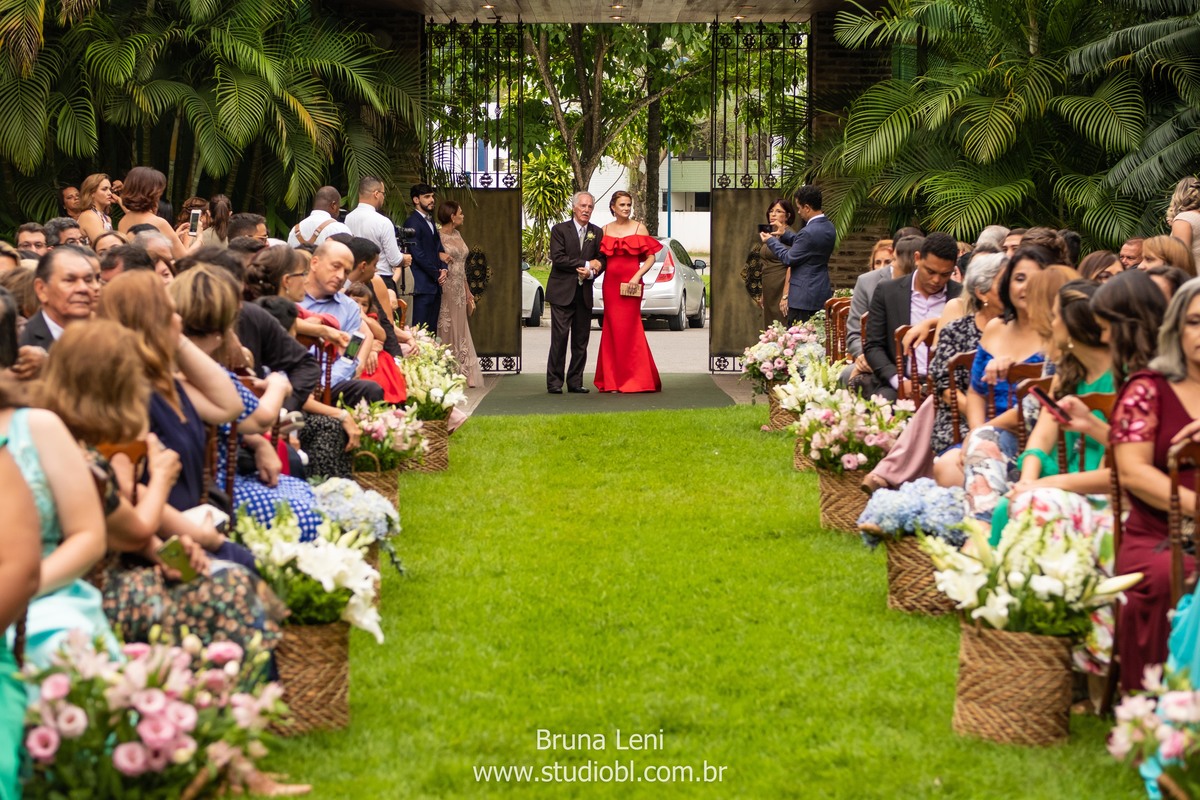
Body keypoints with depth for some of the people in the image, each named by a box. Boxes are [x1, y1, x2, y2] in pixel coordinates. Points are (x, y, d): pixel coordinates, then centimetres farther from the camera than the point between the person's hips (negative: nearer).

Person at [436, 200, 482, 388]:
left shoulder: (457, 235, 14)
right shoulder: (437, 236, -9)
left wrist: (468, 293, 18)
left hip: (459, 290, 8)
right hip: (445, 290, -8)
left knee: (460, 331, 8)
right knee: (446, 330, -4)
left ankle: (462, 375, 11)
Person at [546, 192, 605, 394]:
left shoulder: (597, 233, 13)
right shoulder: (560, 230, 0)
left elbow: (601, 260, 9)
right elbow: (558, 258, -11)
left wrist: (591, 272, -13)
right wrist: (586, 264, -10)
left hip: (584, 293, 4)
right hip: (562, 292, -4)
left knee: (581, 339, 4)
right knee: (560, 336, -8)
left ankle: (575, 381, 10)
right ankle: (554, 381, -4)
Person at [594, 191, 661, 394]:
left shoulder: (639, 228, 4)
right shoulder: (606, 230, 12)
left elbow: (651, 257, 0)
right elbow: (602, 257, 13)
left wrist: (638, 276, -12)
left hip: (630, 283, -3)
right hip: (611, 283, 3)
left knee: (628, 328, -5)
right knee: (613, 329, 1)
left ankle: (632, 378, 3)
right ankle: (613, 379, 6)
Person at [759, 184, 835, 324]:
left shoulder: (809, 232, -21)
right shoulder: (828, 227, 8)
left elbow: (789, 259, -12)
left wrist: (771, 241, 1)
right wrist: (785, 235, 19)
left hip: (804, 297, -9)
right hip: (822, 295, 9)